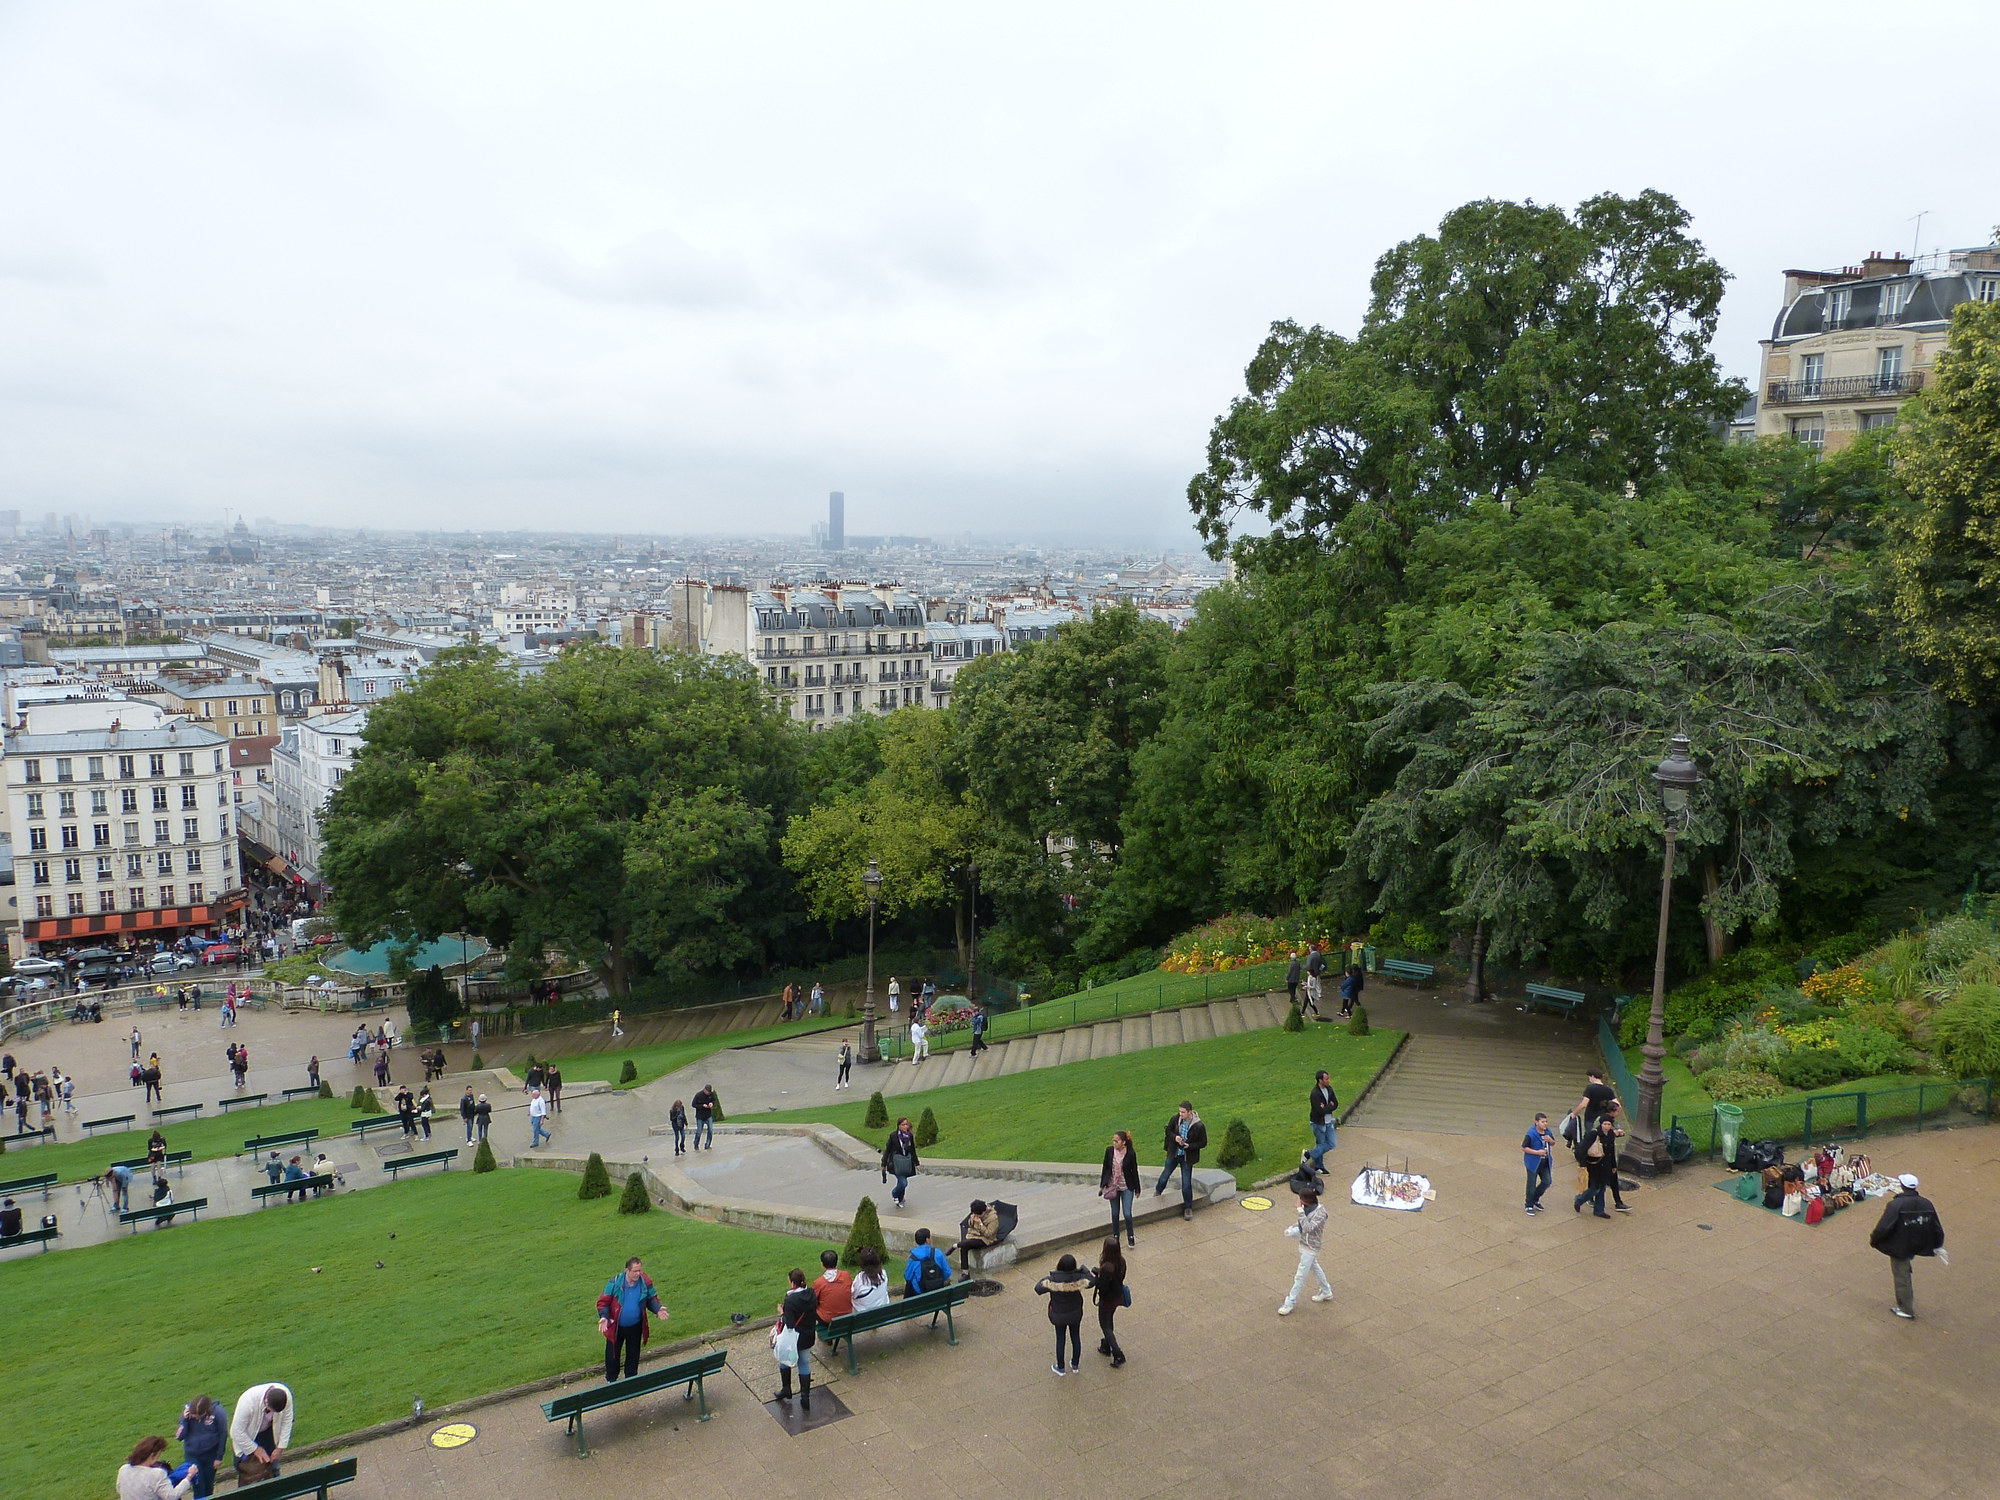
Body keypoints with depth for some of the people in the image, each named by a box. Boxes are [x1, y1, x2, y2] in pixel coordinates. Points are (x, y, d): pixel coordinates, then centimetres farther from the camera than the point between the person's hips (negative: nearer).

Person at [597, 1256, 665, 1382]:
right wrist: (603, 1316, -30)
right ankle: (611, 1380, 38)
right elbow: (603, 1302, -14)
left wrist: (658, 1309, -19)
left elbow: (652, 1299, 0)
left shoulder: (645, 1283, -15)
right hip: (616, 1327, -2)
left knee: (633, 1353, 18)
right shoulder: (615, 1283, -21)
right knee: (612, 1353, 14)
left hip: (635, 1327, 2)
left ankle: (631, 1378, 40)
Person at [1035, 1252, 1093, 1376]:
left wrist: (1044, 1279, -6)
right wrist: (1085, 1270, 5)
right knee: (1076, 1338, 22)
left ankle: (1060, 1368, 32)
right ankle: (1075, 1364, 39)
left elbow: (1038, 1289, -23)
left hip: (1059, 1315, -2)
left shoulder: (1053, 1280, -30)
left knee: (1060, 1339, 17)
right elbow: (1090, 1282, -7)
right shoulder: (1078, 1279, -24)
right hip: (1075, 1314, 2)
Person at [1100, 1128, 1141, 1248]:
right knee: (1115, 1213, 13)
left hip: (1126, 1187, -2)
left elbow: (1134, 1171, -5)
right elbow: (1105, 1168, 2)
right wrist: (1102, 1185, 6)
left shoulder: (1131, 1154, -16)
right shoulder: (1109, 1150, -10)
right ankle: (1115, 1235, 32)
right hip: (1112, 1186, 2)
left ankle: (1130, 1236, 20)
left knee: (1127, 1214, -5)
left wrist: (1137, 1189, 2)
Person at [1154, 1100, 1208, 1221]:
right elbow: (1168, 1131, 3)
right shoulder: (1175, 1119, -13)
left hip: (1187, 1157, -3)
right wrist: (1174, 1137, -18)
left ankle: (1188, 1208, 23)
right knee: (1164, 1177, 18)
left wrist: (1190, 1146, -25)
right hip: (1173, 1154, 3)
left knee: (1186, 1184, 4)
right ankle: (1158, 1191, 50)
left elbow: (1203, 1142, -11)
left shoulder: (1199, 1126, -21)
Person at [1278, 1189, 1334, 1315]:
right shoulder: (1308, 1207, -6)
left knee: (1300, 1276, 1)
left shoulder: (1320, 1213, -30)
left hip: (1310, 1248, -8)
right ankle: (1326, 1292, 46)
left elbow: (1308, 1228, -38)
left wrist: (1300, 1210, -39)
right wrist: (1293, 1229, -6)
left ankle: (1290, 1303, 11)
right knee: (1315, 1268, 26)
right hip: (1304, 1243, 8)